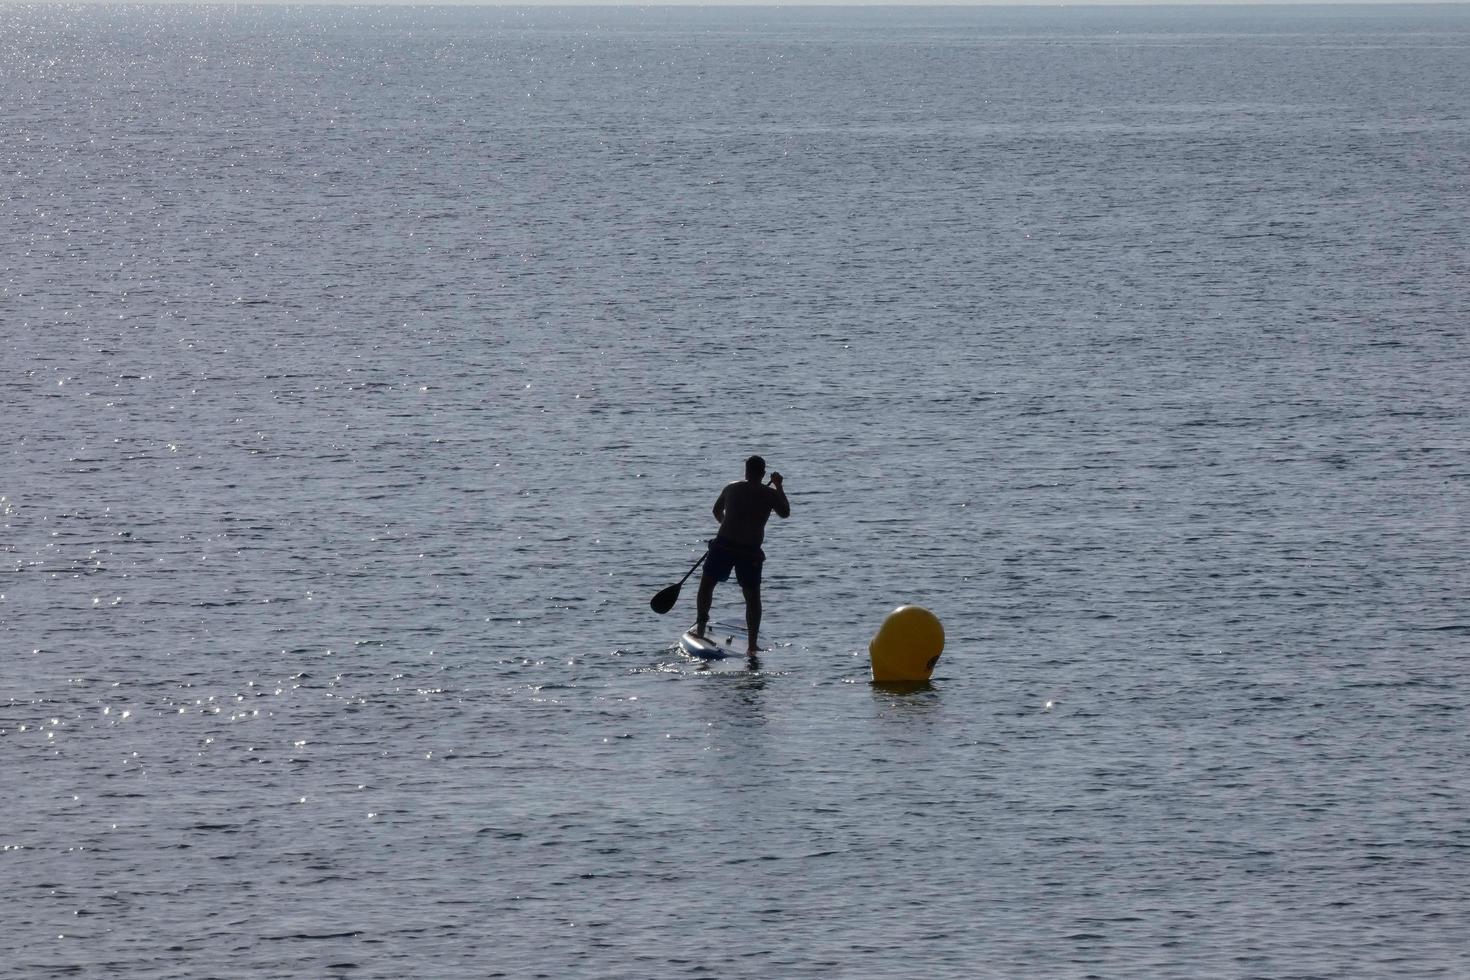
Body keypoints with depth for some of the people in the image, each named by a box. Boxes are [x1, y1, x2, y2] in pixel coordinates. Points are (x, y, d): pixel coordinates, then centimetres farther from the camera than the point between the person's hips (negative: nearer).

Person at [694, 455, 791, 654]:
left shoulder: (732, 488, 5)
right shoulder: (770, 494, -2)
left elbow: (717, 511, 21)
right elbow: (785, 513, 16)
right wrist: (778, 486, 23)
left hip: (724, 545, 0)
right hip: (751, 551, 0)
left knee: (707, 584, 21)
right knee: (752, 596, 11)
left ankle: (701, 628, 14)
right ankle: (752, 644, 9)